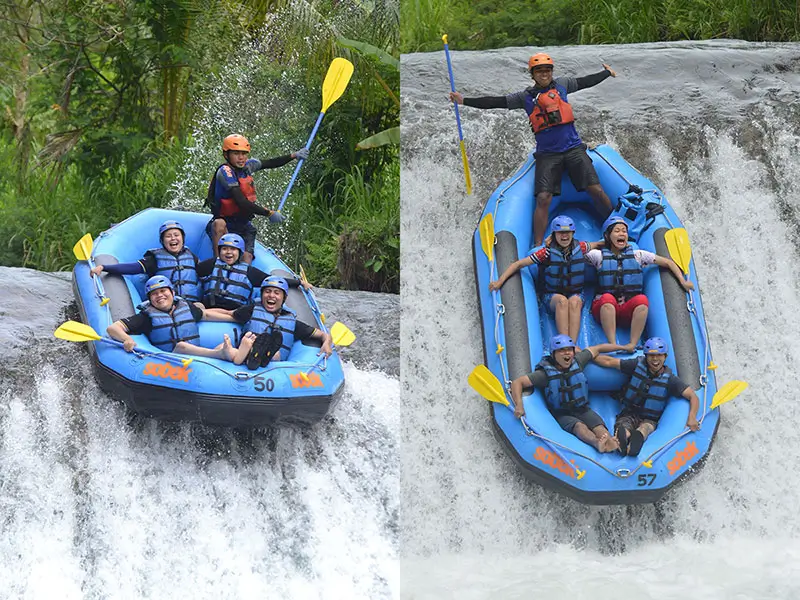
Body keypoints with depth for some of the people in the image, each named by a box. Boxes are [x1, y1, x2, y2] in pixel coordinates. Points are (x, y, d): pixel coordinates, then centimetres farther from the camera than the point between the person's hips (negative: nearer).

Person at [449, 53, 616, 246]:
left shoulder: (561, 84, 11)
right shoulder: (525, 97, 6)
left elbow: (585, 81, 26)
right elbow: (496, 102, 3)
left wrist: (608, 73, 38)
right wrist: (464, 101, -2)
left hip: (573, 148, 1)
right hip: (547, 154, -1)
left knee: (596, 191, -7)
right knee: (543, 199, -12)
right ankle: (538, 247, -6)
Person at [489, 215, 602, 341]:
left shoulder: (580, 248, 2)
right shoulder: (548, 252, -8)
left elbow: (595, 244, 27)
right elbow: (519, 264, -6)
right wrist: (500, 281, -12)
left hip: (576, 294, 1)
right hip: (552, 296, -1)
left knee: (574, 302, -36)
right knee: (562, 300, -38)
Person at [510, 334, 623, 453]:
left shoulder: (577, 361, 2)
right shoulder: (546, 373, -11)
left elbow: (597, 348, 15)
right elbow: (517, 382, -14)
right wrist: (519, 405, -30)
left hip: (583, 410, 4)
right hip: (562, 415, -4)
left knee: (598, 426, -28)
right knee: (579, 426, -36)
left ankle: (612, 443, -56)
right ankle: (596, 443, -65)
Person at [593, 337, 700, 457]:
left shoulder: (669, 379, -3)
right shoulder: (637, 365, 0)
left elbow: (693, 396, -6)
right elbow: (609, 362, 4)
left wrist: (692, 418, -24)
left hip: (650, 419, -1)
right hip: (629, 414, 1)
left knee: (645, 428, -40)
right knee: (623, 428, -39)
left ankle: (637, 437, -74)